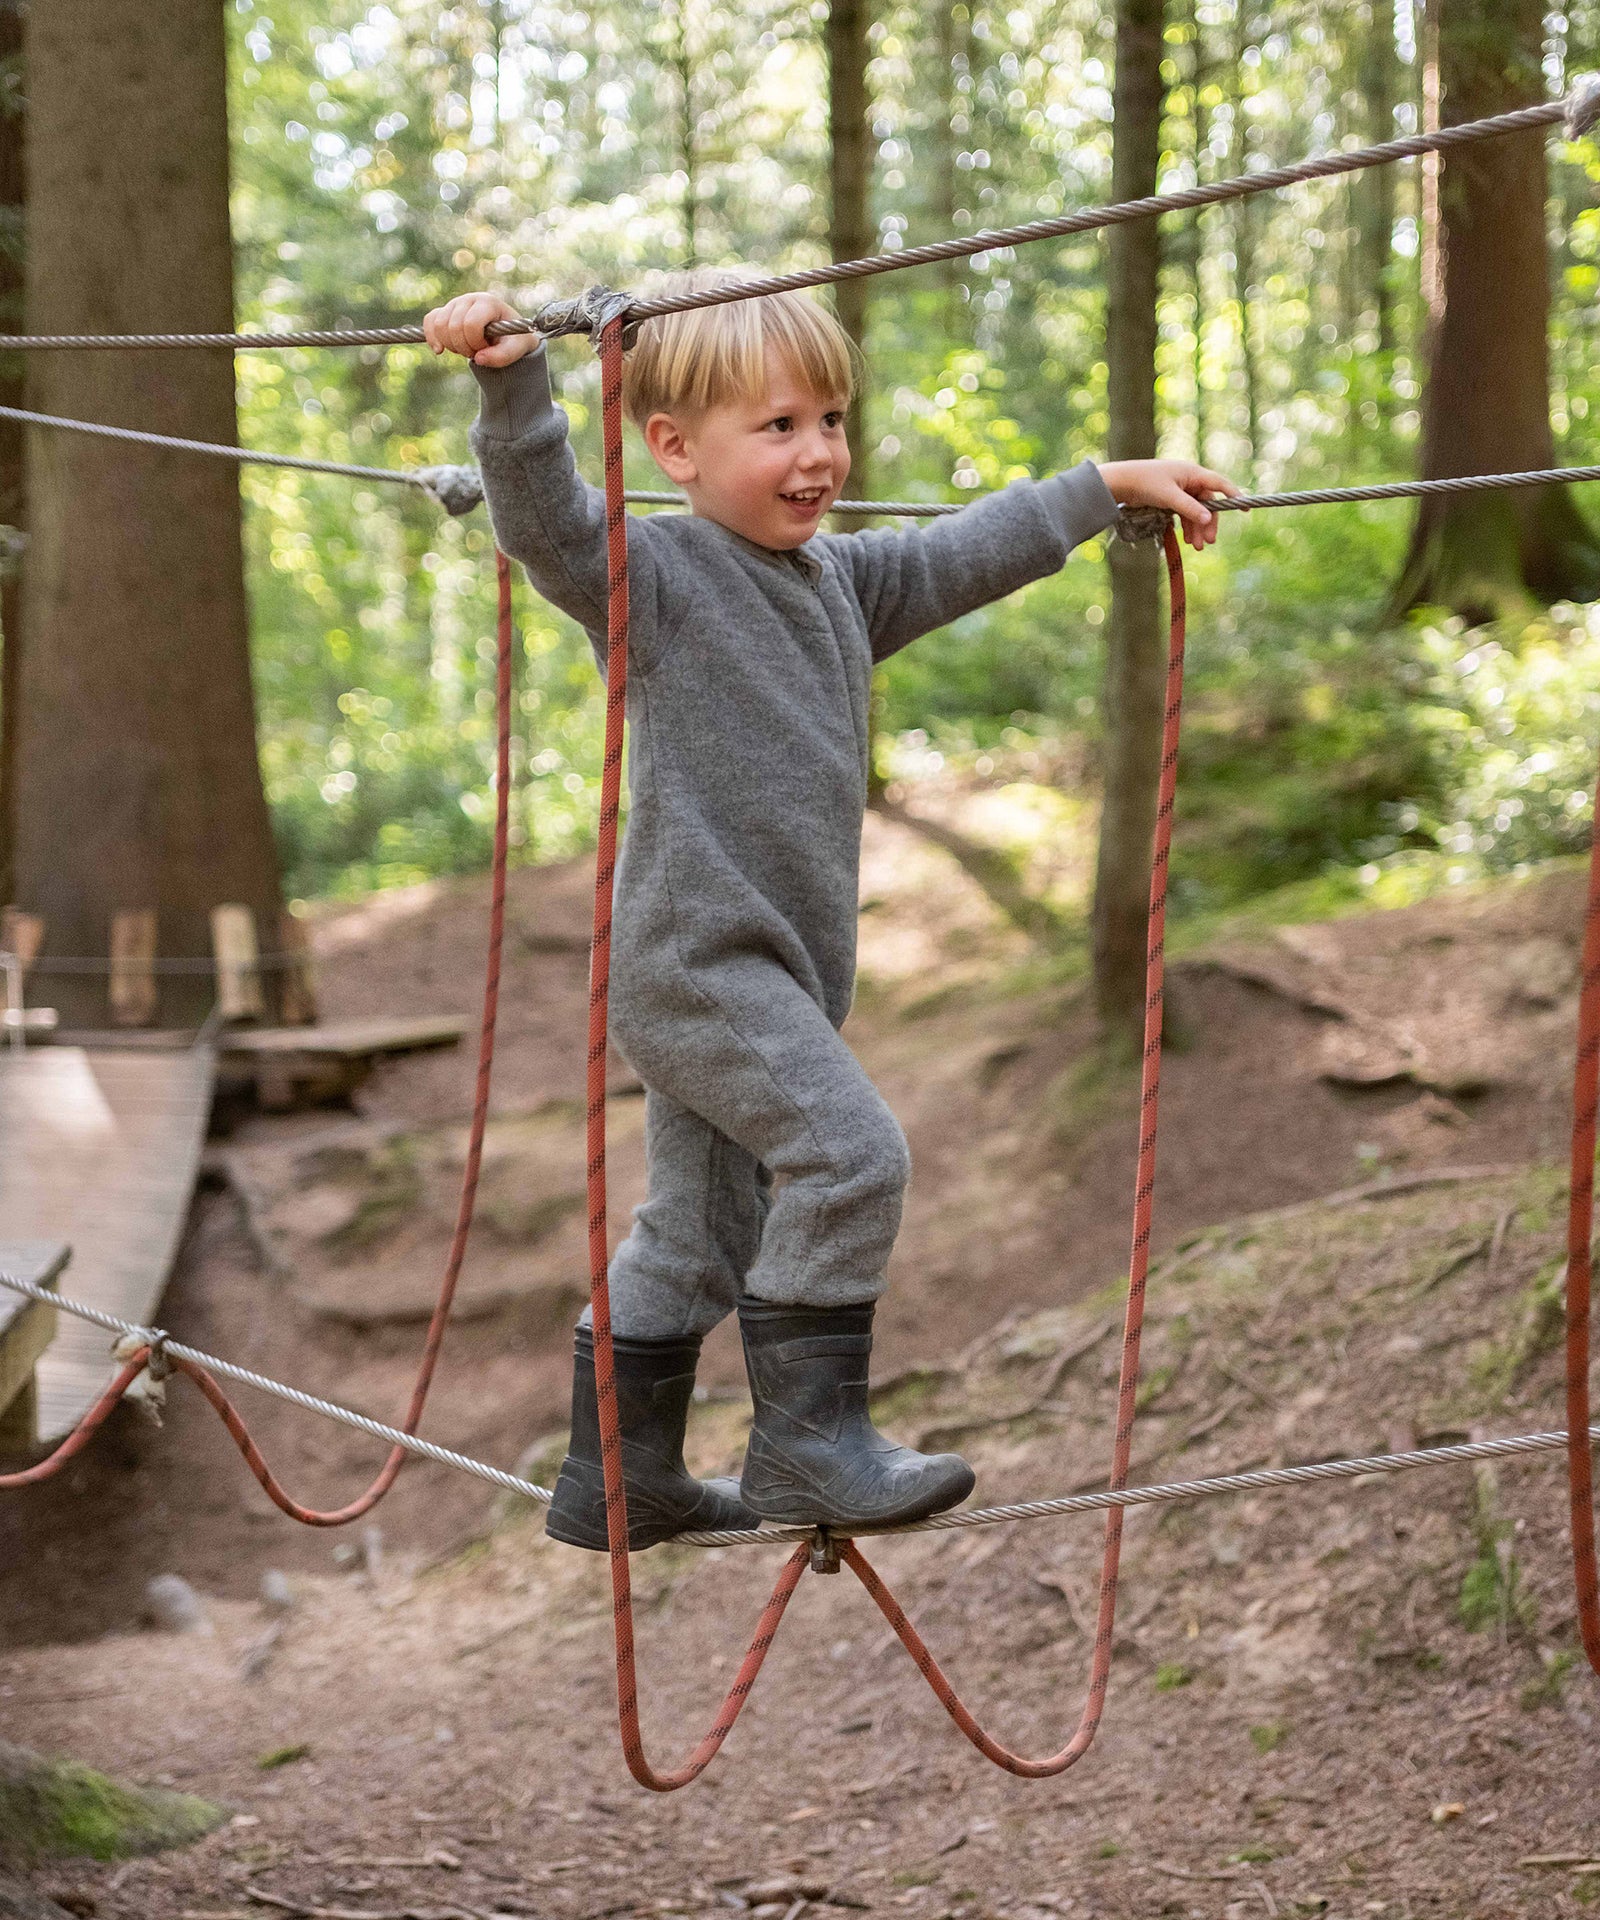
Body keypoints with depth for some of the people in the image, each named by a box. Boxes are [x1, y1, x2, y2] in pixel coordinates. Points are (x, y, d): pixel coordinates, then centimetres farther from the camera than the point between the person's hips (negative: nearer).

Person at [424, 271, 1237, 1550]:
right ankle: (810, 1438, -10)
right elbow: (545, 518, -28)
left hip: (779, 966, 9)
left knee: (703, 1229, 14)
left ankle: (618, 1478, 24)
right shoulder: (654, 575, -11)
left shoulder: (840, 579, 15)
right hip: (695, 957, -9)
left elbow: (966, 555, 26)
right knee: (849, 1154, -19)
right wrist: (512, 380, -44)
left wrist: (1113, 484, 30)